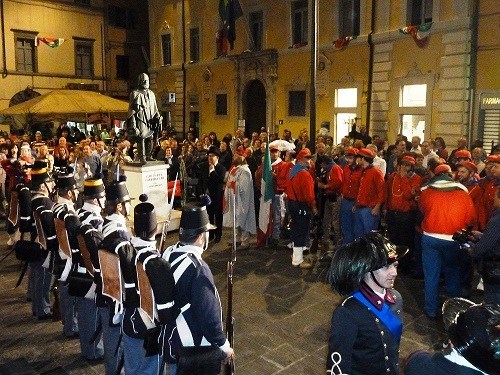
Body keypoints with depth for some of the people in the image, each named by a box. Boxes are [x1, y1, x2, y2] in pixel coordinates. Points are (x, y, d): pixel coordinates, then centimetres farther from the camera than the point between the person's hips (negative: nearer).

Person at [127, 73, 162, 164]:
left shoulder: (151, 94, 17)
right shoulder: (135, 94, 0)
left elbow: (155, 108, 22)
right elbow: (132, 109, -3)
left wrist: (158, 117, 8)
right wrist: (132, 124, -10)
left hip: (150, 120, 6)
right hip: (140, 119, -6)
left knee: (150, 138, 6)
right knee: (141, 138, -10)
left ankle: (148, 156, 16)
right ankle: (142, 157, -8)